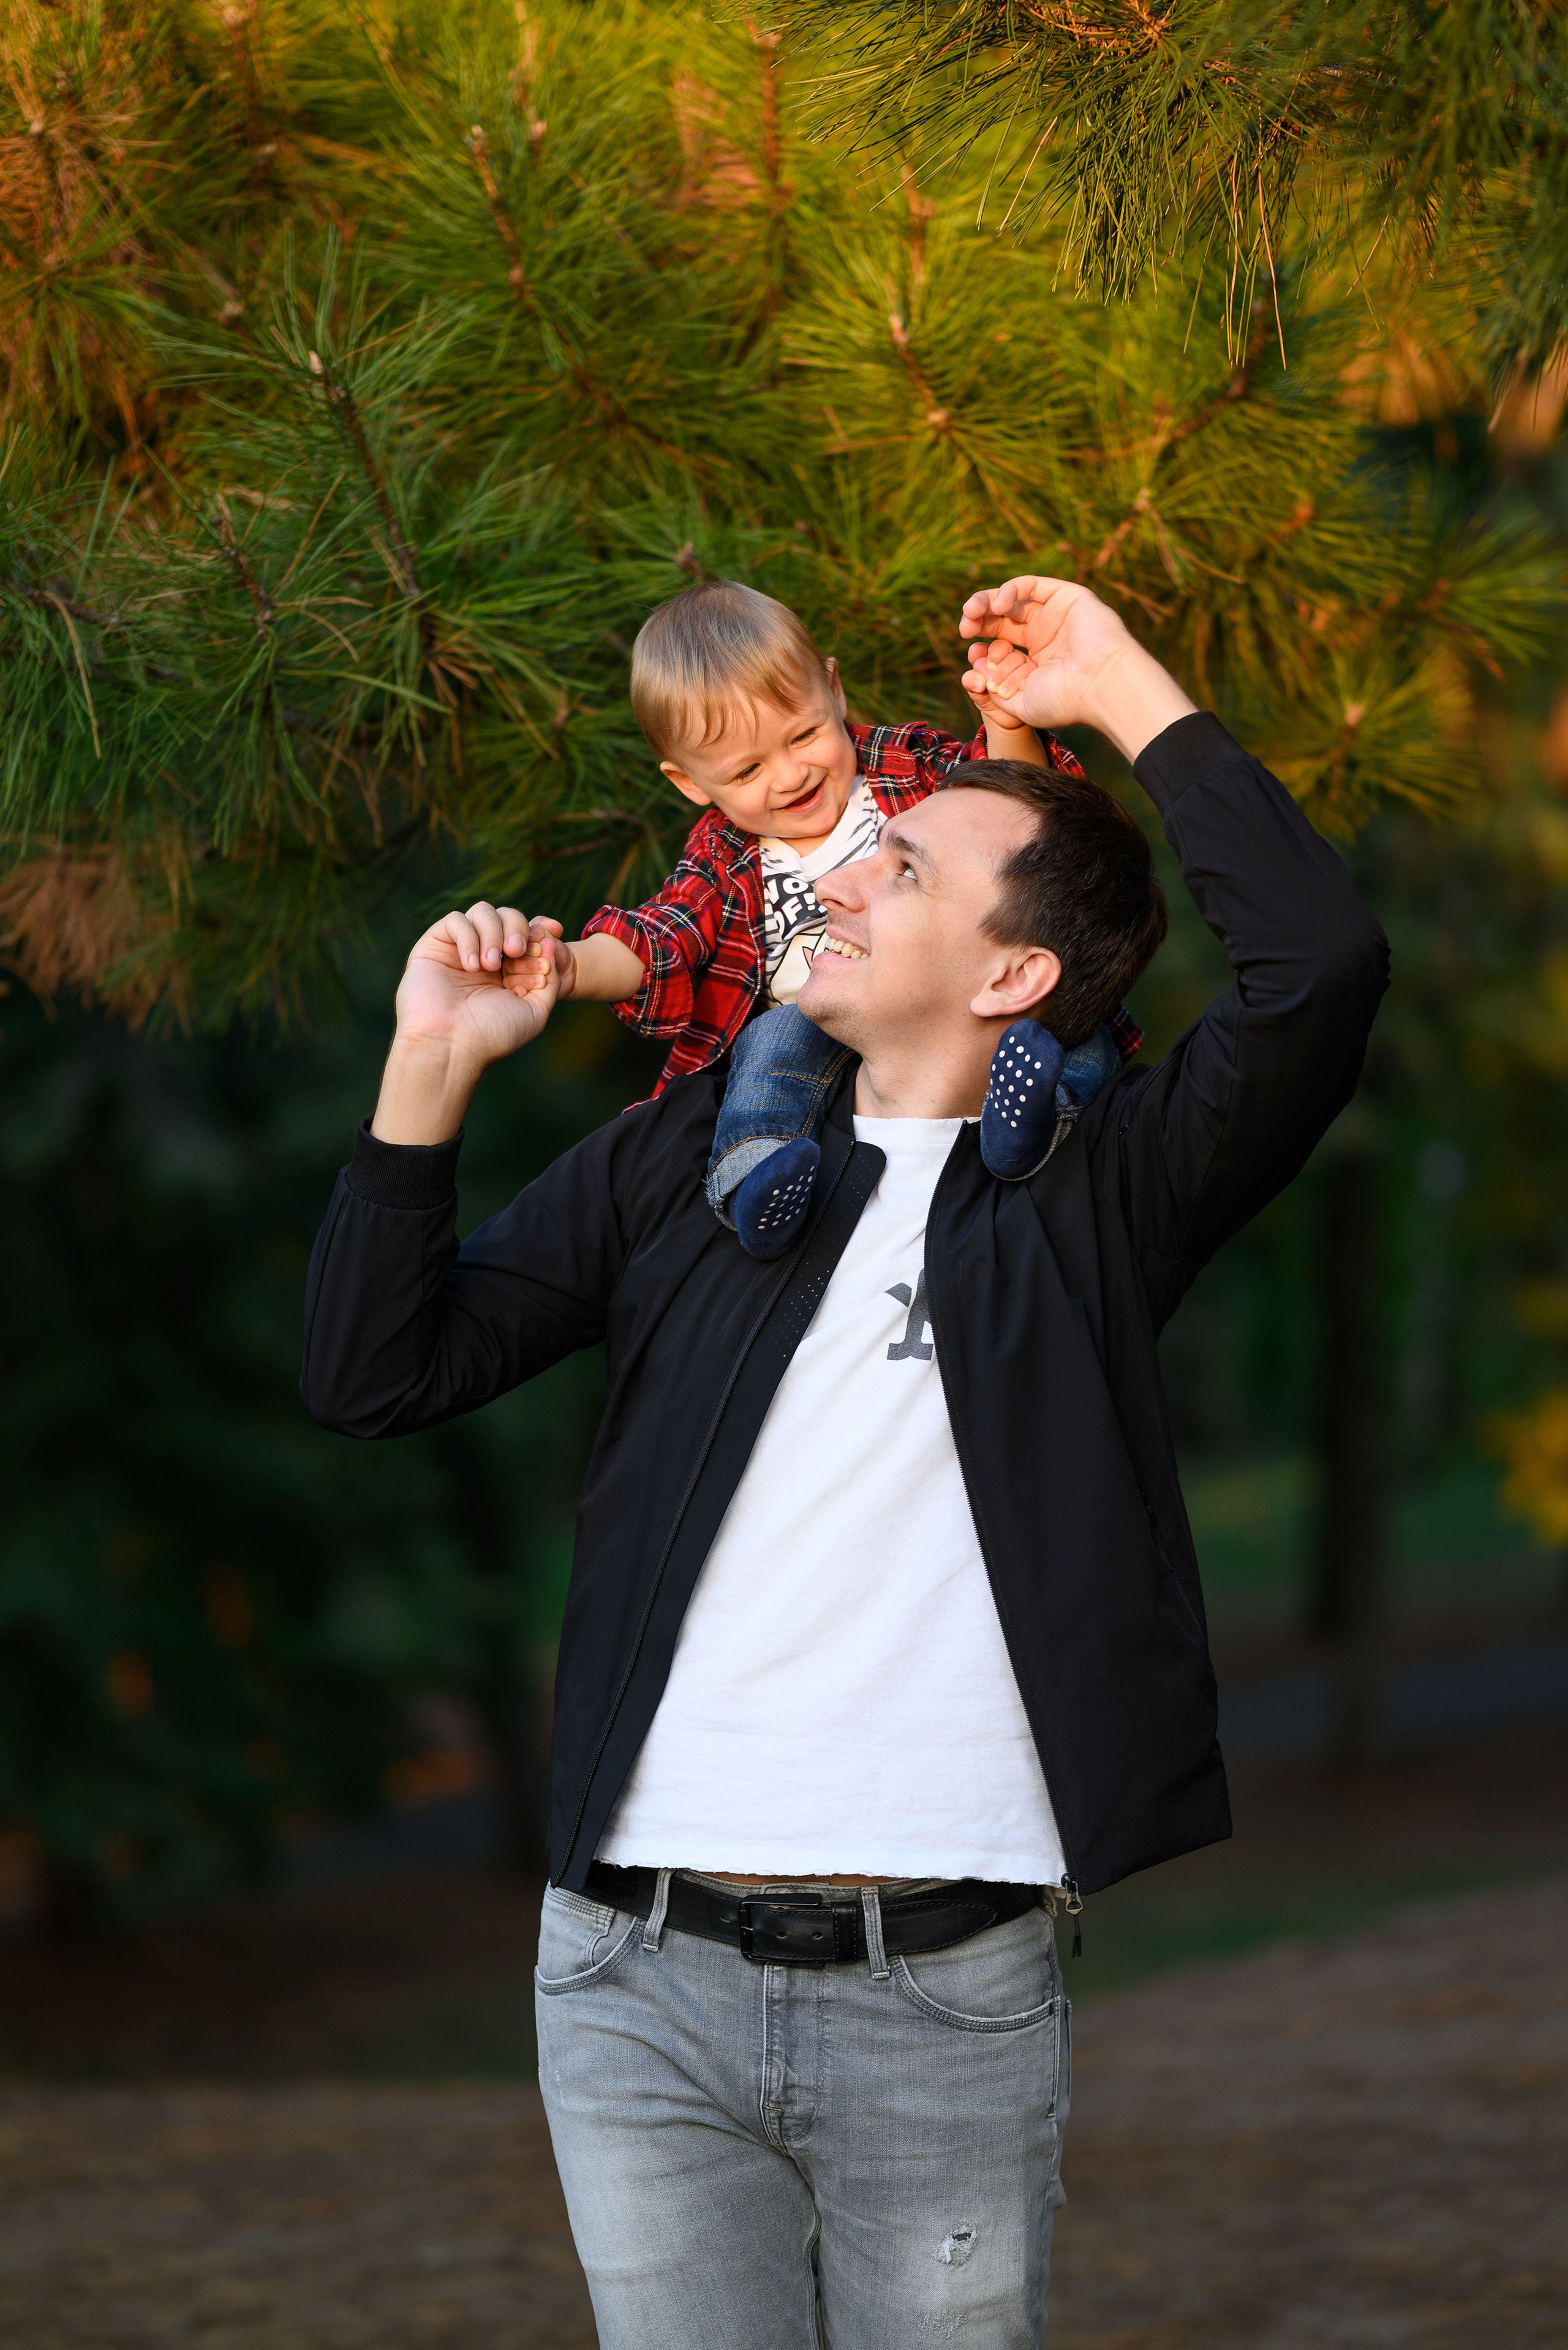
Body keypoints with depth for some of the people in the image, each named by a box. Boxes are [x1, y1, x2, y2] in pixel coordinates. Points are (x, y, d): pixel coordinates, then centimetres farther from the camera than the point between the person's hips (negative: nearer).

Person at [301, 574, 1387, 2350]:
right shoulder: (685, 1154, 13)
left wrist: (1126, 694, -5)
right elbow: (375, 1374, 12)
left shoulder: (1095, 1192, 5)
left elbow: (1319, 966, -12)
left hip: (949, 2002, -2)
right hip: (640, 1985, 2)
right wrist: (431, 1072, 1)